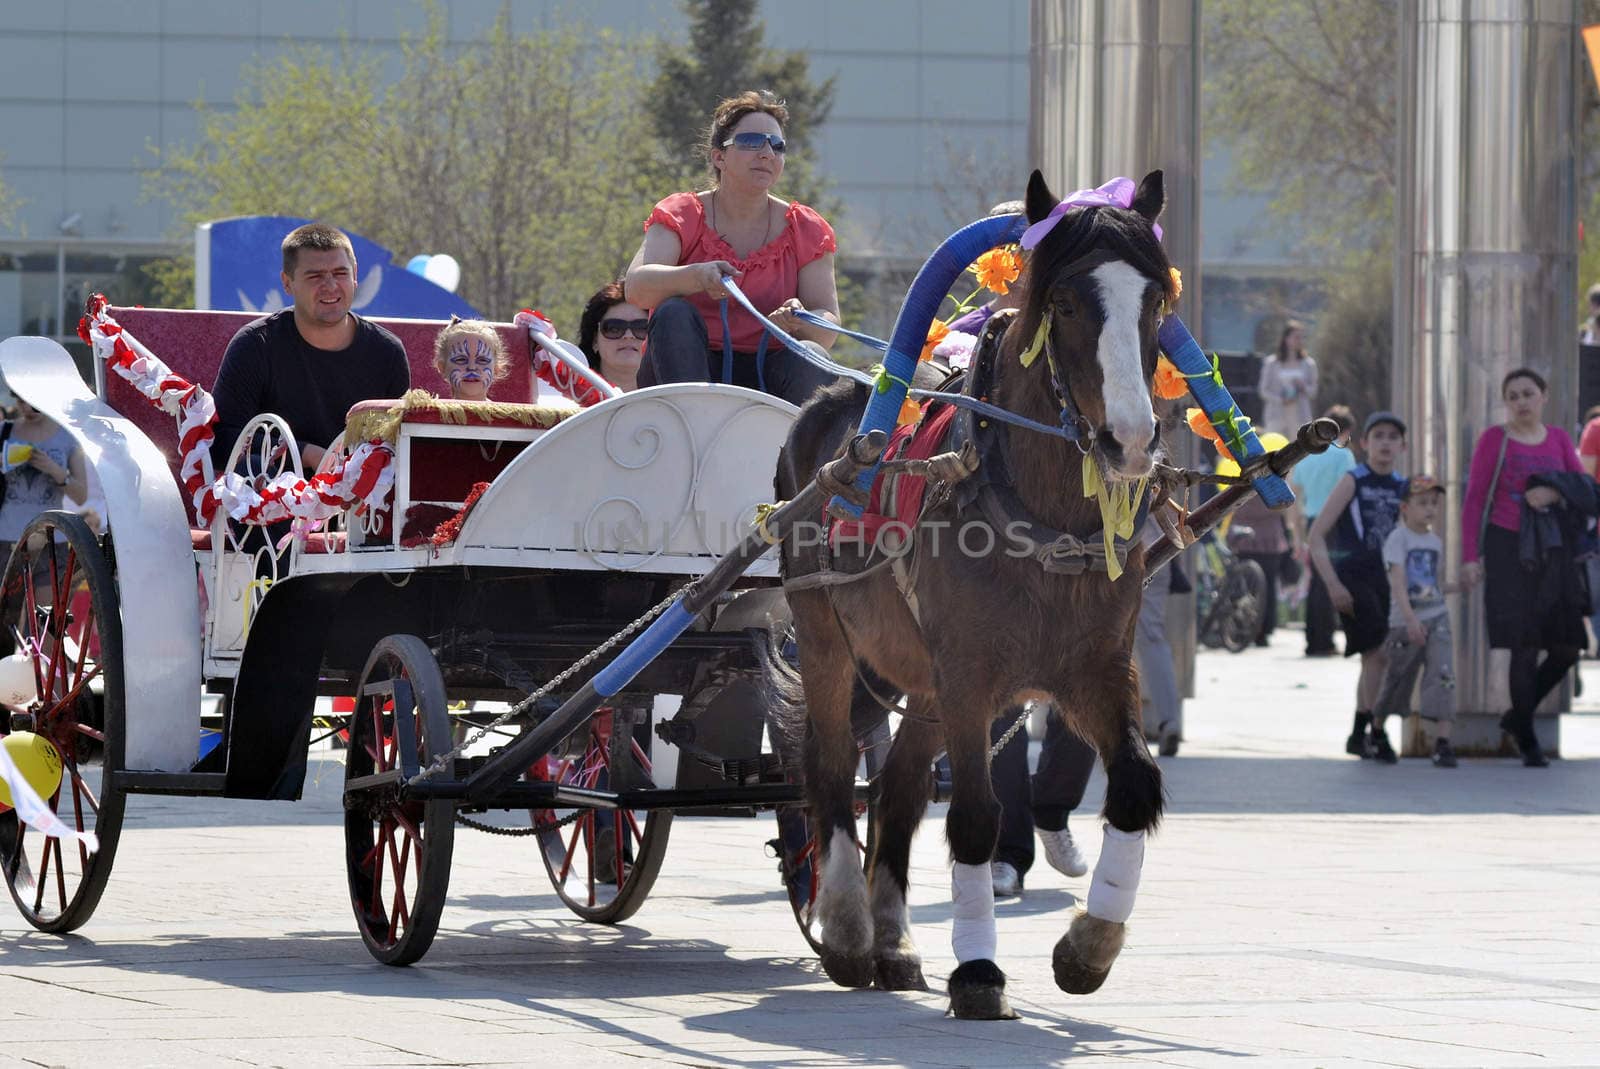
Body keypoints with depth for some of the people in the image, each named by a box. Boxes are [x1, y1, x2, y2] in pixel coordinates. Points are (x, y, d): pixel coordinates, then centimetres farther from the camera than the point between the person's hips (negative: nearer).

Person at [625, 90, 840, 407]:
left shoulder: (805, 229, 9)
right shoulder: (682, 216, 3)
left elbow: (828, 329, 0)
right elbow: (636, 287, -16)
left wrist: (800, 324, -26)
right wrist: (696, 277, -37)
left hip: (764, 378, 1)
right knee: (674, 313, -30)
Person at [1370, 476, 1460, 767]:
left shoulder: (1435, 542, 12)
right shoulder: (1398, 539, -9)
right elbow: (1398, 582, -21)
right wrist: (1410, 618, -32)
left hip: (1437, 618, 4)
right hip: (1404, 621, -4)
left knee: (1443, 677, -13)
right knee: (1397, 681, 9)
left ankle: (1442, 743, -17)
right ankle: (1377, 730, 36)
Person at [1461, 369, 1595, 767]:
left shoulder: (1558, 439, 11)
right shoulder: (1494, 439, 0)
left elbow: (1585, 490, 6)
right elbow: (1474, 499, -1)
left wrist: (1555, 492, -15)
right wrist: (1470, 557, -7)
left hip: (1553, 553, 4)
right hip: (1508, 550, -4)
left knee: (1567, 648, 2)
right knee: (1525, 645, -7)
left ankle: (1518, 716, 23)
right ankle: (1527, 741, 5)